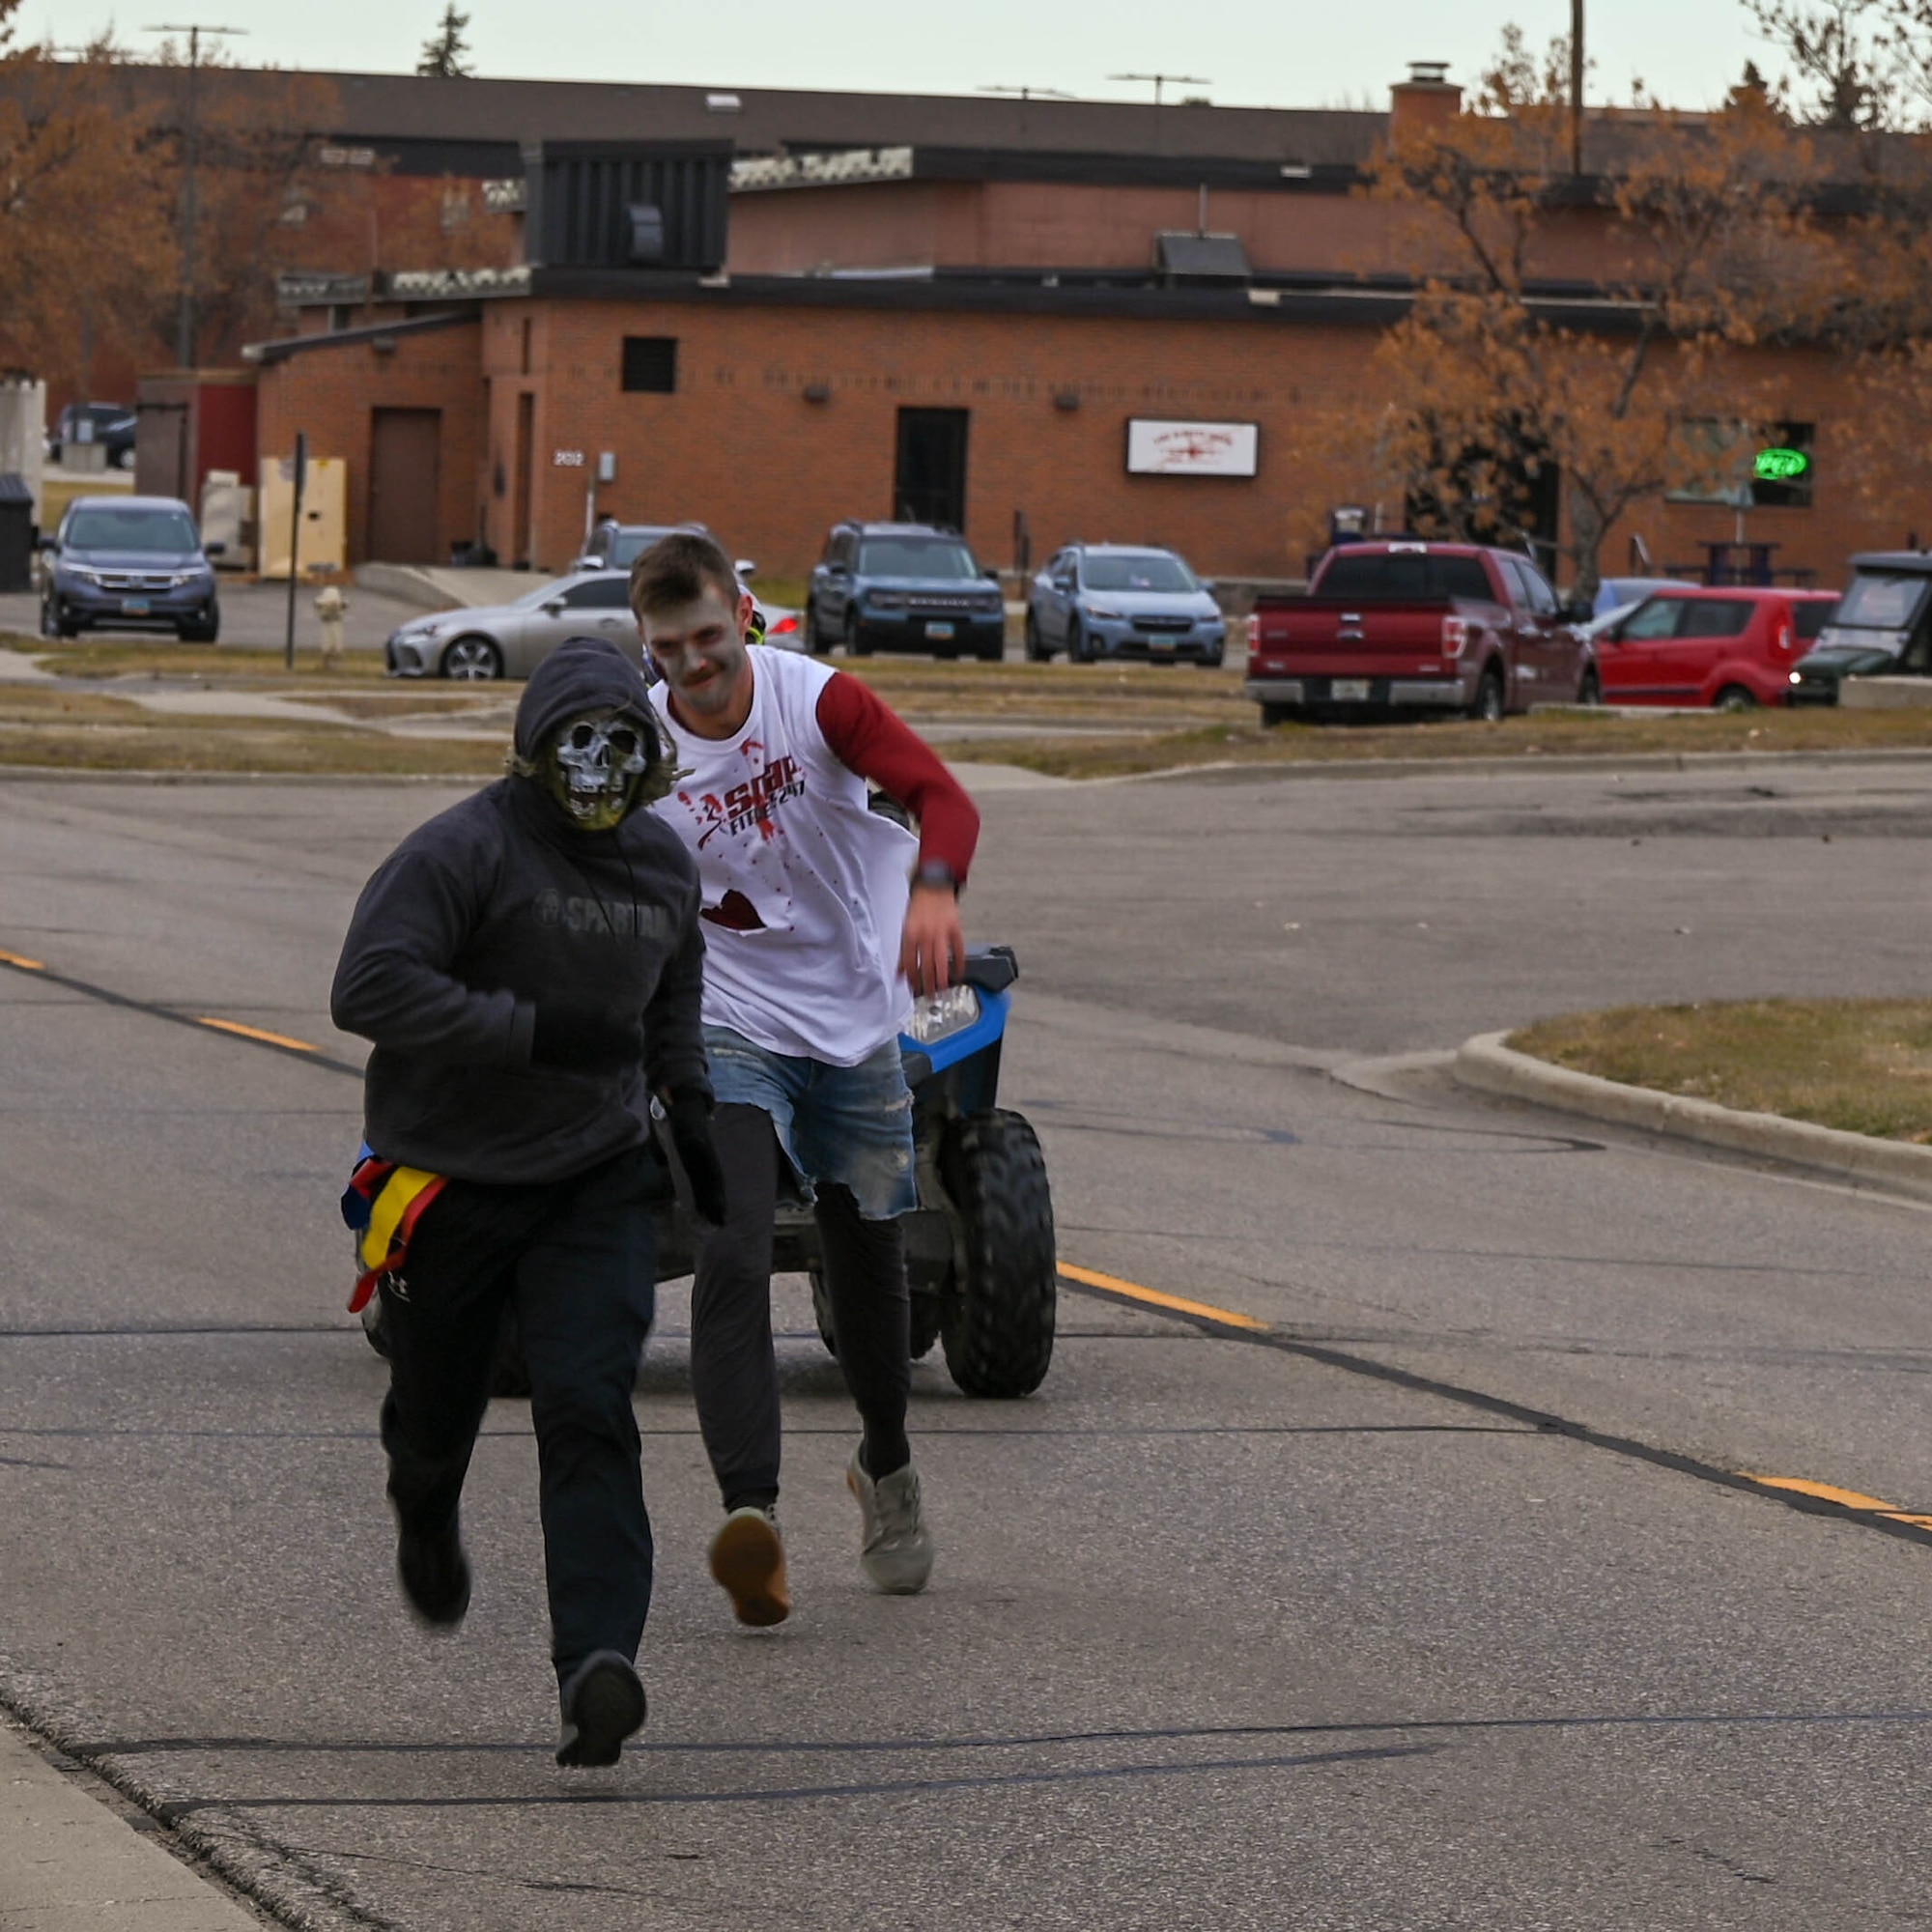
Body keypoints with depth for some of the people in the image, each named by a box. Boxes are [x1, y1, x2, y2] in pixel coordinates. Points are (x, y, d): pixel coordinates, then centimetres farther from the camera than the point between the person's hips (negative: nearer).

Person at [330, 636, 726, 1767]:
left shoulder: (662, 865, 6)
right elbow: (368, 988, -26)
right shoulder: (465, 852, -16)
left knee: (589, 1411, -17)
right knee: (436, 1411, 15)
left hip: (597, 1180, 3)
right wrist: (535, 1031, -28)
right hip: (451, 1182, -3)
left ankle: (599, 1660, -28)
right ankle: (427, 1521, 53)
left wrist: (690, 1105, 16)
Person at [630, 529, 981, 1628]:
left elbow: (943, 796, -22)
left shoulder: (820, 701, -11)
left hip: (855, 1029, 1)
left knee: (870, 1266, 13)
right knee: (733, 1260, -21)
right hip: (731, 1033, -1)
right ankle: (751, 1511, -32)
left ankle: (887, 1466, 40)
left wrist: (934, 890, -43)